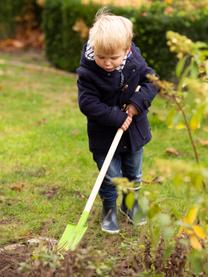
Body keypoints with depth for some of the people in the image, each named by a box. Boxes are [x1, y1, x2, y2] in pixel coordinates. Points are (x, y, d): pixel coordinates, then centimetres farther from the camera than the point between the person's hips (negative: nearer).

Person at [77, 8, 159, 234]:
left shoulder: (135, 62, -14)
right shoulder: (87, 72, -25)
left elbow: (152, 80, -3)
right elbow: (87, 103, -26)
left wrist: (138, 102, -19)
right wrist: (117, 118, -28)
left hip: (134, 130, 4)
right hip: (104, 134, -4)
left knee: (133, 174, 21)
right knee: (110, 177, 6)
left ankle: (130, 204, 44)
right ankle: (109, 210, 29)